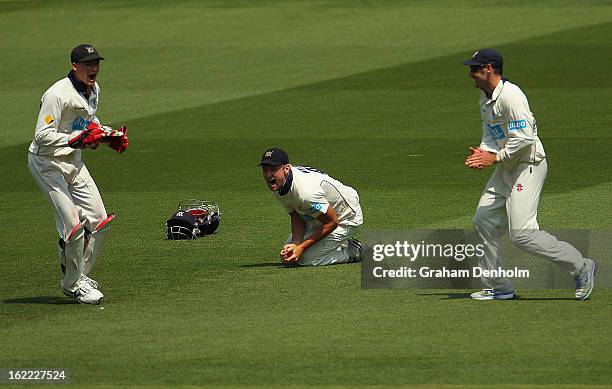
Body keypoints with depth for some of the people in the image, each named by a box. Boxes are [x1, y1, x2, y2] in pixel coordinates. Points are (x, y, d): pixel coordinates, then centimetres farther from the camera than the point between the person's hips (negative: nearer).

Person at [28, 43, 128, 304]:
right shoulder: (58, 94, -22)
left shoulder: (93, 90, 6)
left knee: (98, 220, 5)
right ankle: (72, 283, 4)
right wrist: (78, 139, -34)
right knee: (73, 224, -13)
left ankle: (79, 275, 21)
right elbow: (43, 135, -26)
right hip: (47, 162, -9)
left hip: (73, 161, 9)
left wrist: (109, 136, 7)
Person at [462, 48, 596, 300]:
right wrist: (482, 153, -4)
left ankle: (581, 267, -3)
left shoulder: (510, 96, -21)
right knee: (483, 221, 8)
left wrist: (494, 158, -21)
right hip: (506, 168, 10)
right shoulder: (485, 97, 11)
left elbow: (524, 139, -25)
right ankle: (497, 288, 17)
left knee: (522, 234, -15)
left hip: (528, 166, -10)